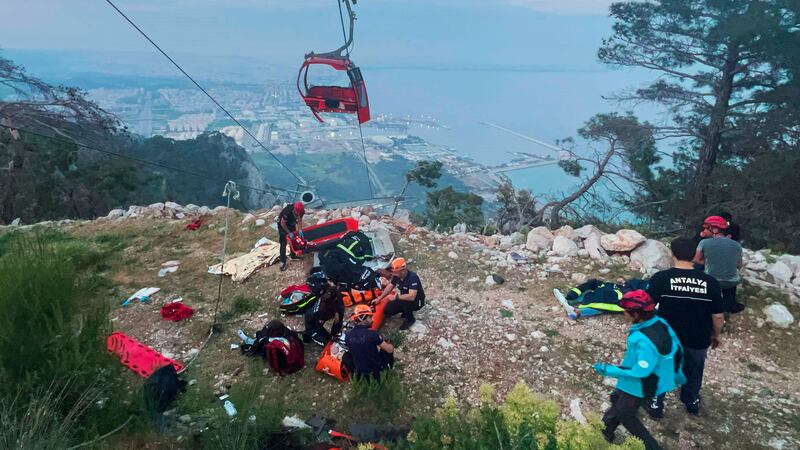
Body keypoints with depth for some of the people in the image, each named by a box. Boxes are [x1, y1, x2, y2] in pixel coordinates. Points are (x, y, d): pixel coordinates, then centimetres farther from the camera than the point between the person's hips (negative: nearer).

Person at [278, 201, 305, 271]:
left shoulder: (300, 210, -25)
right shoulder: (287, 211, -41)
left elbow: (300, 220, -12)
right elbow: (283, 223, -30)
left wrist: (300, 230, -25)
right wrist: (289, 233, -26)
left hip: (291, 223, 6)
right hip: (282, 224, -6)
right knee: (283, 243, -7)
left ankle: (293, 255, 34)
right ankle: (282, 262, -4)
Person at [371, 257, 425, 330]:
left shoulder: (413, 277, -34)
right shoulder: (396, 276, -11)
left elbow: (411, 297, -42)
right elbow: (390, 287, 6)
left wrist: (396, 297, -33)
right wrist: (379, 298, 4)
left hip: (417, 301, -7)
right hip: (404, 298, 7)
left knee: (404, 301, -36)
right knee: (387, 310, -7)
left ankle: (410, 319, -8)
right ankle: (407, 311, 16)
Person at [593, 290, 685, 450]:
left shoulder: (644, 341, -39)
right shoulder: (660, 322, -12)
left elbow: (640, 371, -32)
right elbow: (677, 348, 2)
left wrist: (608, 370, -23)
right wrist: (677, 373, 19)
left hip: (639, 386, -9)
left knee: (625, 415, 16)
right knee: (617, 399, 27)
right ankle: (606, 432, 47)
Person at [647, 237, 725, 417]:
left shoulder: (661, 278, -18)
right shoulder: (710, 282, -11)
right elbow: (718, 316, -5)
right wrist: (715, 335, 13)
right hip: (698, 340, 3)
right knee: (693, 372, 28)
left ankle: (655, 405, 33)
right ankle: (692, 402, 48)